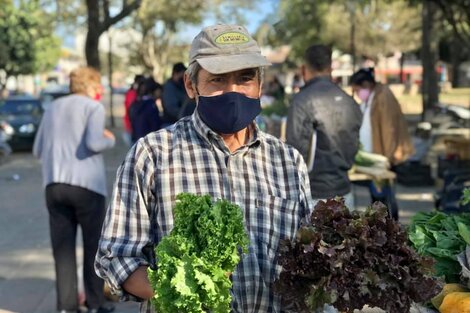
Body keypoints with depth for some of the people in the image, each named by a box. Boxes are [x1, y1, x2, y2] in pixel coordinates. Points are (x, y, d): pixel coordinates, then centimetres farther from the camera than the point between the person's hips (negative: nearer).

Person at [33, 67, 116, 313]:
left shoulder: (53, 108, 16)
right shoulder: (93, 107, 0)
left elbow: (38, 151, 16)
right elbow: (94, 143, -16)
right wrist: (110, 140, 3)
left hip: (54, 185, 5)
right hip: (86, 184, -4)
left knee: (62, 248, 8)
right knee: (94, 246, 8)